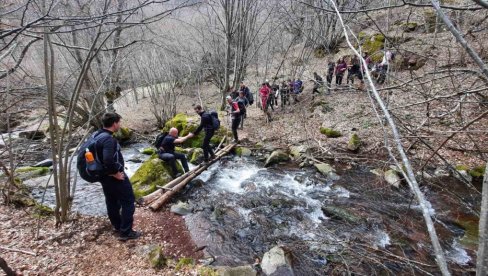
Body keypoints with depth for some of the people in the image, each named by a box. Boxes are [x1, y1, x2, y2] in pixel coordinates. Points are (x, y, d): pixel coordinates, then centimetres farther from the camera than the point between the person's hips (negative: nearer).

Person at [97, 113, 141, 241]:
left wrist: (107, 171, 16)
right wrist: (116, 173, -22)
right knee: (128, 202, 4)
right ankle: (126, 232, 11)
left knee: (112, 202, 21)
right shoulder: (109, 139, -26)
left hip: (104, 177, 10)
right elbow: (108, 160, -38)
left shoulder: (98, 136, 6)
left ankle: (117, 226, 38)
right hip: (115, 177, -10)